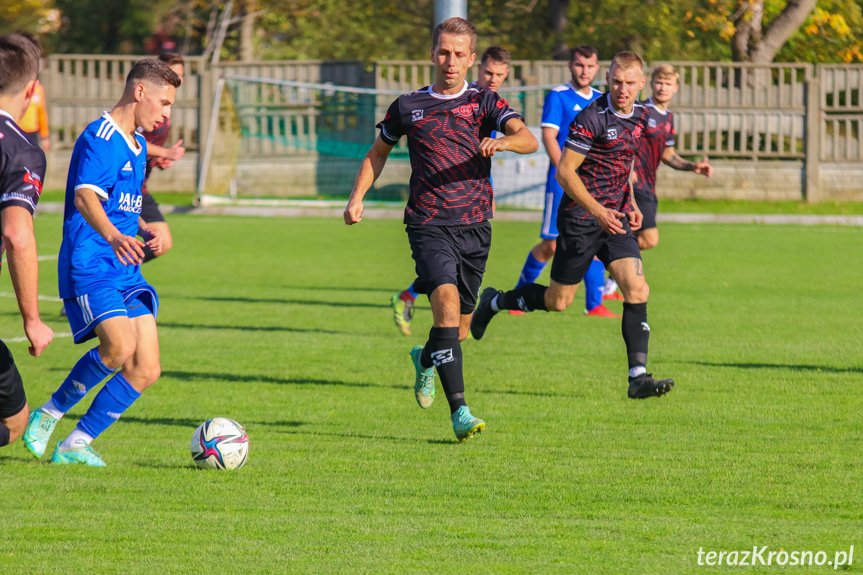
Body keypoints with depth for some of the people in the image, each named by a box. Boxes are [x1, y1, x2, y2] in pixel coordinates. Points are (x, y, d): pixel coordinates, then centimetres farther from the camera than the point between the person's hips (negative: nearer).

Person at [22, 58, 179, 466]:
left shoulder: (138, 144, 18)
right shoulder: (100, 138, -12)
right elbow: (85, 197, -29)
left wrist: (144, 230, 18)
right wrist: (113, 236, -47)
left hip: (126, 272, 9)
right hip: (90, 265, -9)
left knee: (146, 370, -1)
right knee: (119, 347, -28)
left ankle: (74, 445, 6)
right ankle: (49, 415, -8)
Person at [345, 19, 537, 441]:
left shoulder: (485, 103, 5)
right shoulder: (408, 107, 8)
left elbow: (529, 140, -10)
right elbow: (379, 153, 24)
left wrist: (504, 140, -32)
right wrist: (357, 197, 11)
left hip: (475, 227, 2)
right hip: (430, 226, -2)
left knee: (459, 328, 11)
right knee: (447, 303, -24)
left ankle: (425, 359, 48)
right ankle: (460, 412, -29)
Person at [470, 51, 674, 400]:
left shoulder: (640, 116, 7)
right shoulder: (592, 118, -18)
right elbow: (564, 171, -17)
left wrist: (630, 203, 13)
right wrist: (597, 210, -24)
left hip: (615, 218, 6)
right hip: (581, 219, -6)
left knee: (637, 290, -11)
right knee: (558, 301, 4)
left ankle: (638, 377, -12)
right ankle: (494, 302, 31)